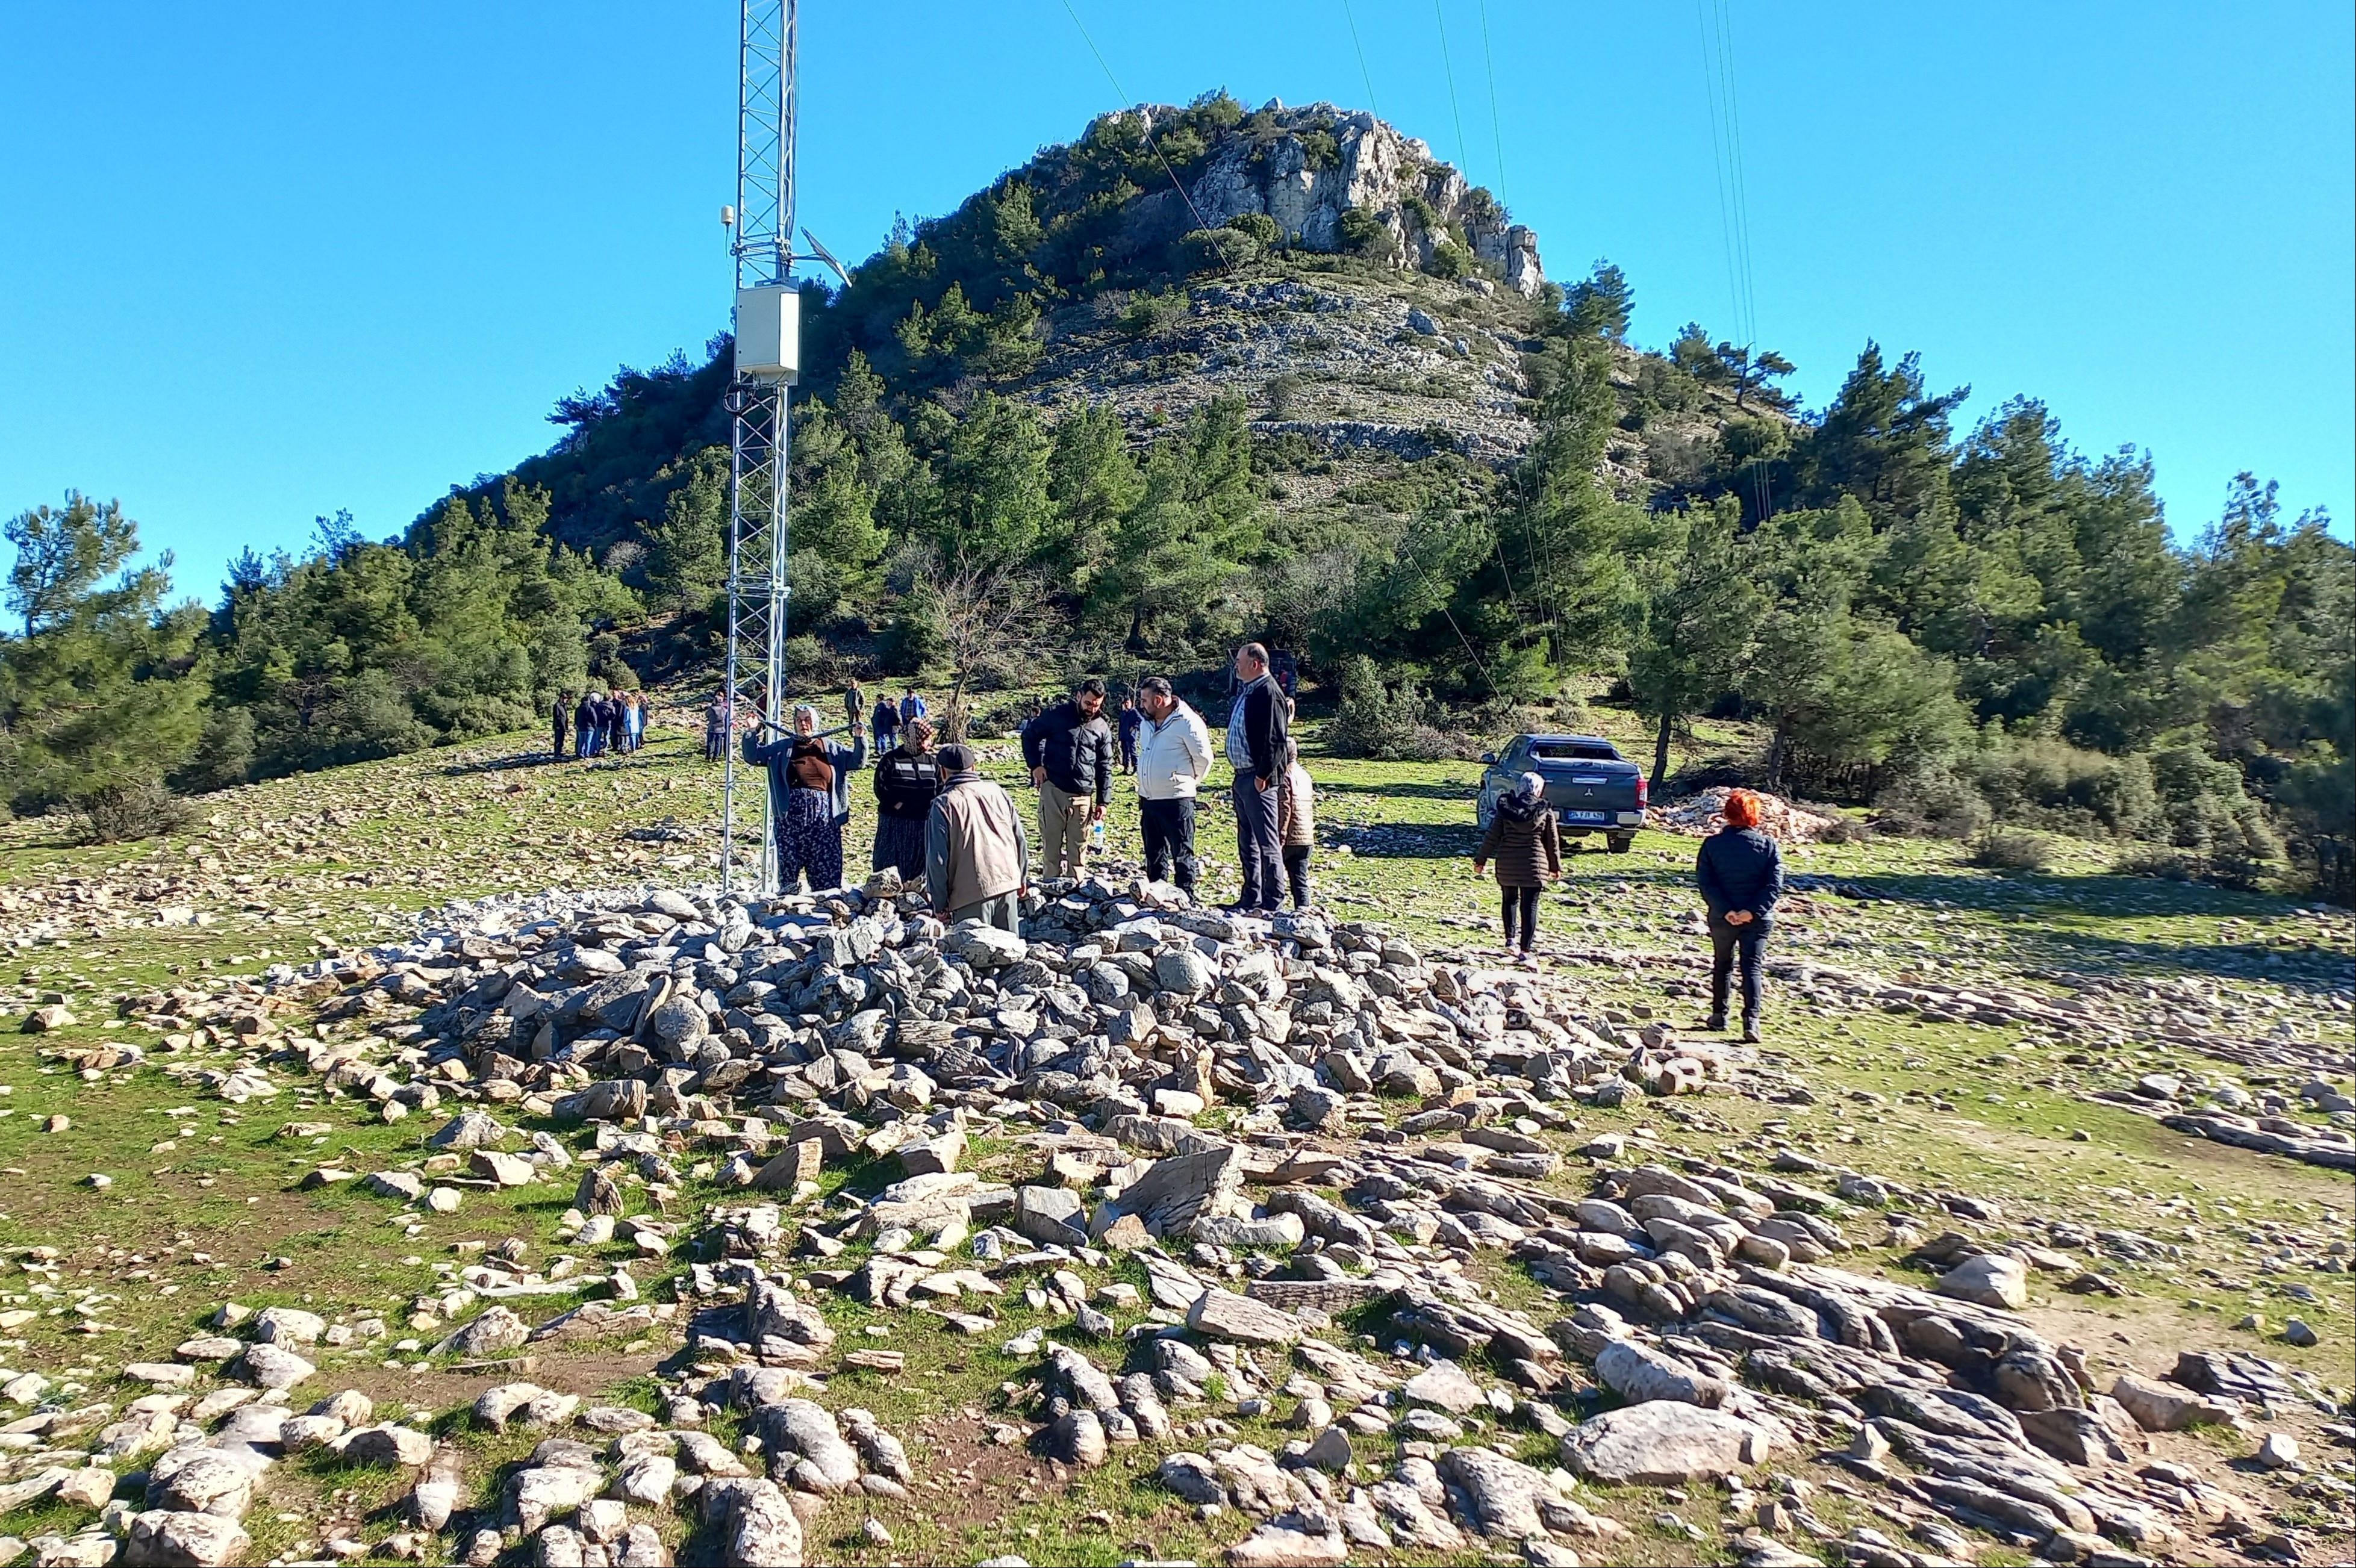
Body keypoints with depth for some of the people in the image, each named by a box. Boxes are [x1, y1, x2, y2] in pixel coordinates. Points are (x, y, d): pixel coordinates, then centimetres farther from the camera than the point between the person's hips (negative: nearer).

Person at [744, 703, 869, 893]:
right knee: (788, 862, 0)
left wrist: (860, 739, 2)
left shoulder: (830, 748, 16)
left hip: (823, 815, 0)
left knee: (827, 865, -2)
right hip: (790, 812, 0)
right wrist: (753, 734, 3)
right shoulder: (782, 747, 15)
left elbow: (858, 762, 17)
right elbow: (753, 755, 17)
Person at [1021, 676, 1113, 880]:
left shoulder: (1102, 728, 6)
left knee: (1079, 848, 8)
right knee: (1051, 844, 6)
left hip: (1083, 796, 2)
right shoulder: (1057, 715, -3)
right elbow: (1030, 734, 9)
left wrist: (1103, 801, 5)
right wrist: (1035, 764, -1)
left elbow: (1105, 767, 10)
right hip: (1053, 790, -2)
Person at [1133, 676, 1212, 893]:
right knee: (1154, 855, 16)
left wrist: (1188, 783, 2)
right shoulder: (1146, 723, 11)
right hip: (1148, 800, 8)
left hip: (1176, 801, -8)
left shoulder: (1187, 722, -14)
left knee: (1182, 855, 1)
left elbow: (1204, 759, -9)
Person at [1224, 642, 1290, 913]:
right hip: (1243, 776, 11)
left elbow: (1276, 739, -21)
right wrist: (1242, 774, 15)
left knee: (1267, 844, -5)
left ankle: (1271, 903, 0)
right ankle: (1251, 899, 25)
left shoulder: (1268, 692, -14)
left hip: (1259, 780, -11)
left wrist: (1263, 775, -21)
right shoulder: (1246, 692, 16)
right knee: (1247, 843, 16)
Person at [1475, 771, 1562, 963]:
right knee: (1529, 906, 0)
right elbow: (1553, 842, 5)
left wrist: (1480, 859, 8)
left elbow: (1492, 837, 1)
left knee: (1509, 900, 21)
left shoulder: (1505, 808, 0)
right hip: (1533, 865, -2)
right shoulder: (1545, 812, -2)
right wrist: (1555, 866, 17)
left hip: (1507, 865, 2)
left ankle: (1510, 939, 23)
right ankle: (1526, 951, -2)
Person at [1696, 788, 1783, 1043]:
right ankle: (1751, 1021, -9)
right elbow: (1774, 884, -11)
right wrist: (1753, 911, -17)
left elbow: (1705, 882, -11)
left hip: (1722, 917, 1)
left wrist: (1726, 910, -15)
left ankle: (1719, 1015, 24)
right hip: (1758, 918, 0)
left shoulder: (1712, 844, -3)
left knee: (1722, 964, 18)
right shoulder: (1768, 845, -3)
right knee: (1752, 968, 3)